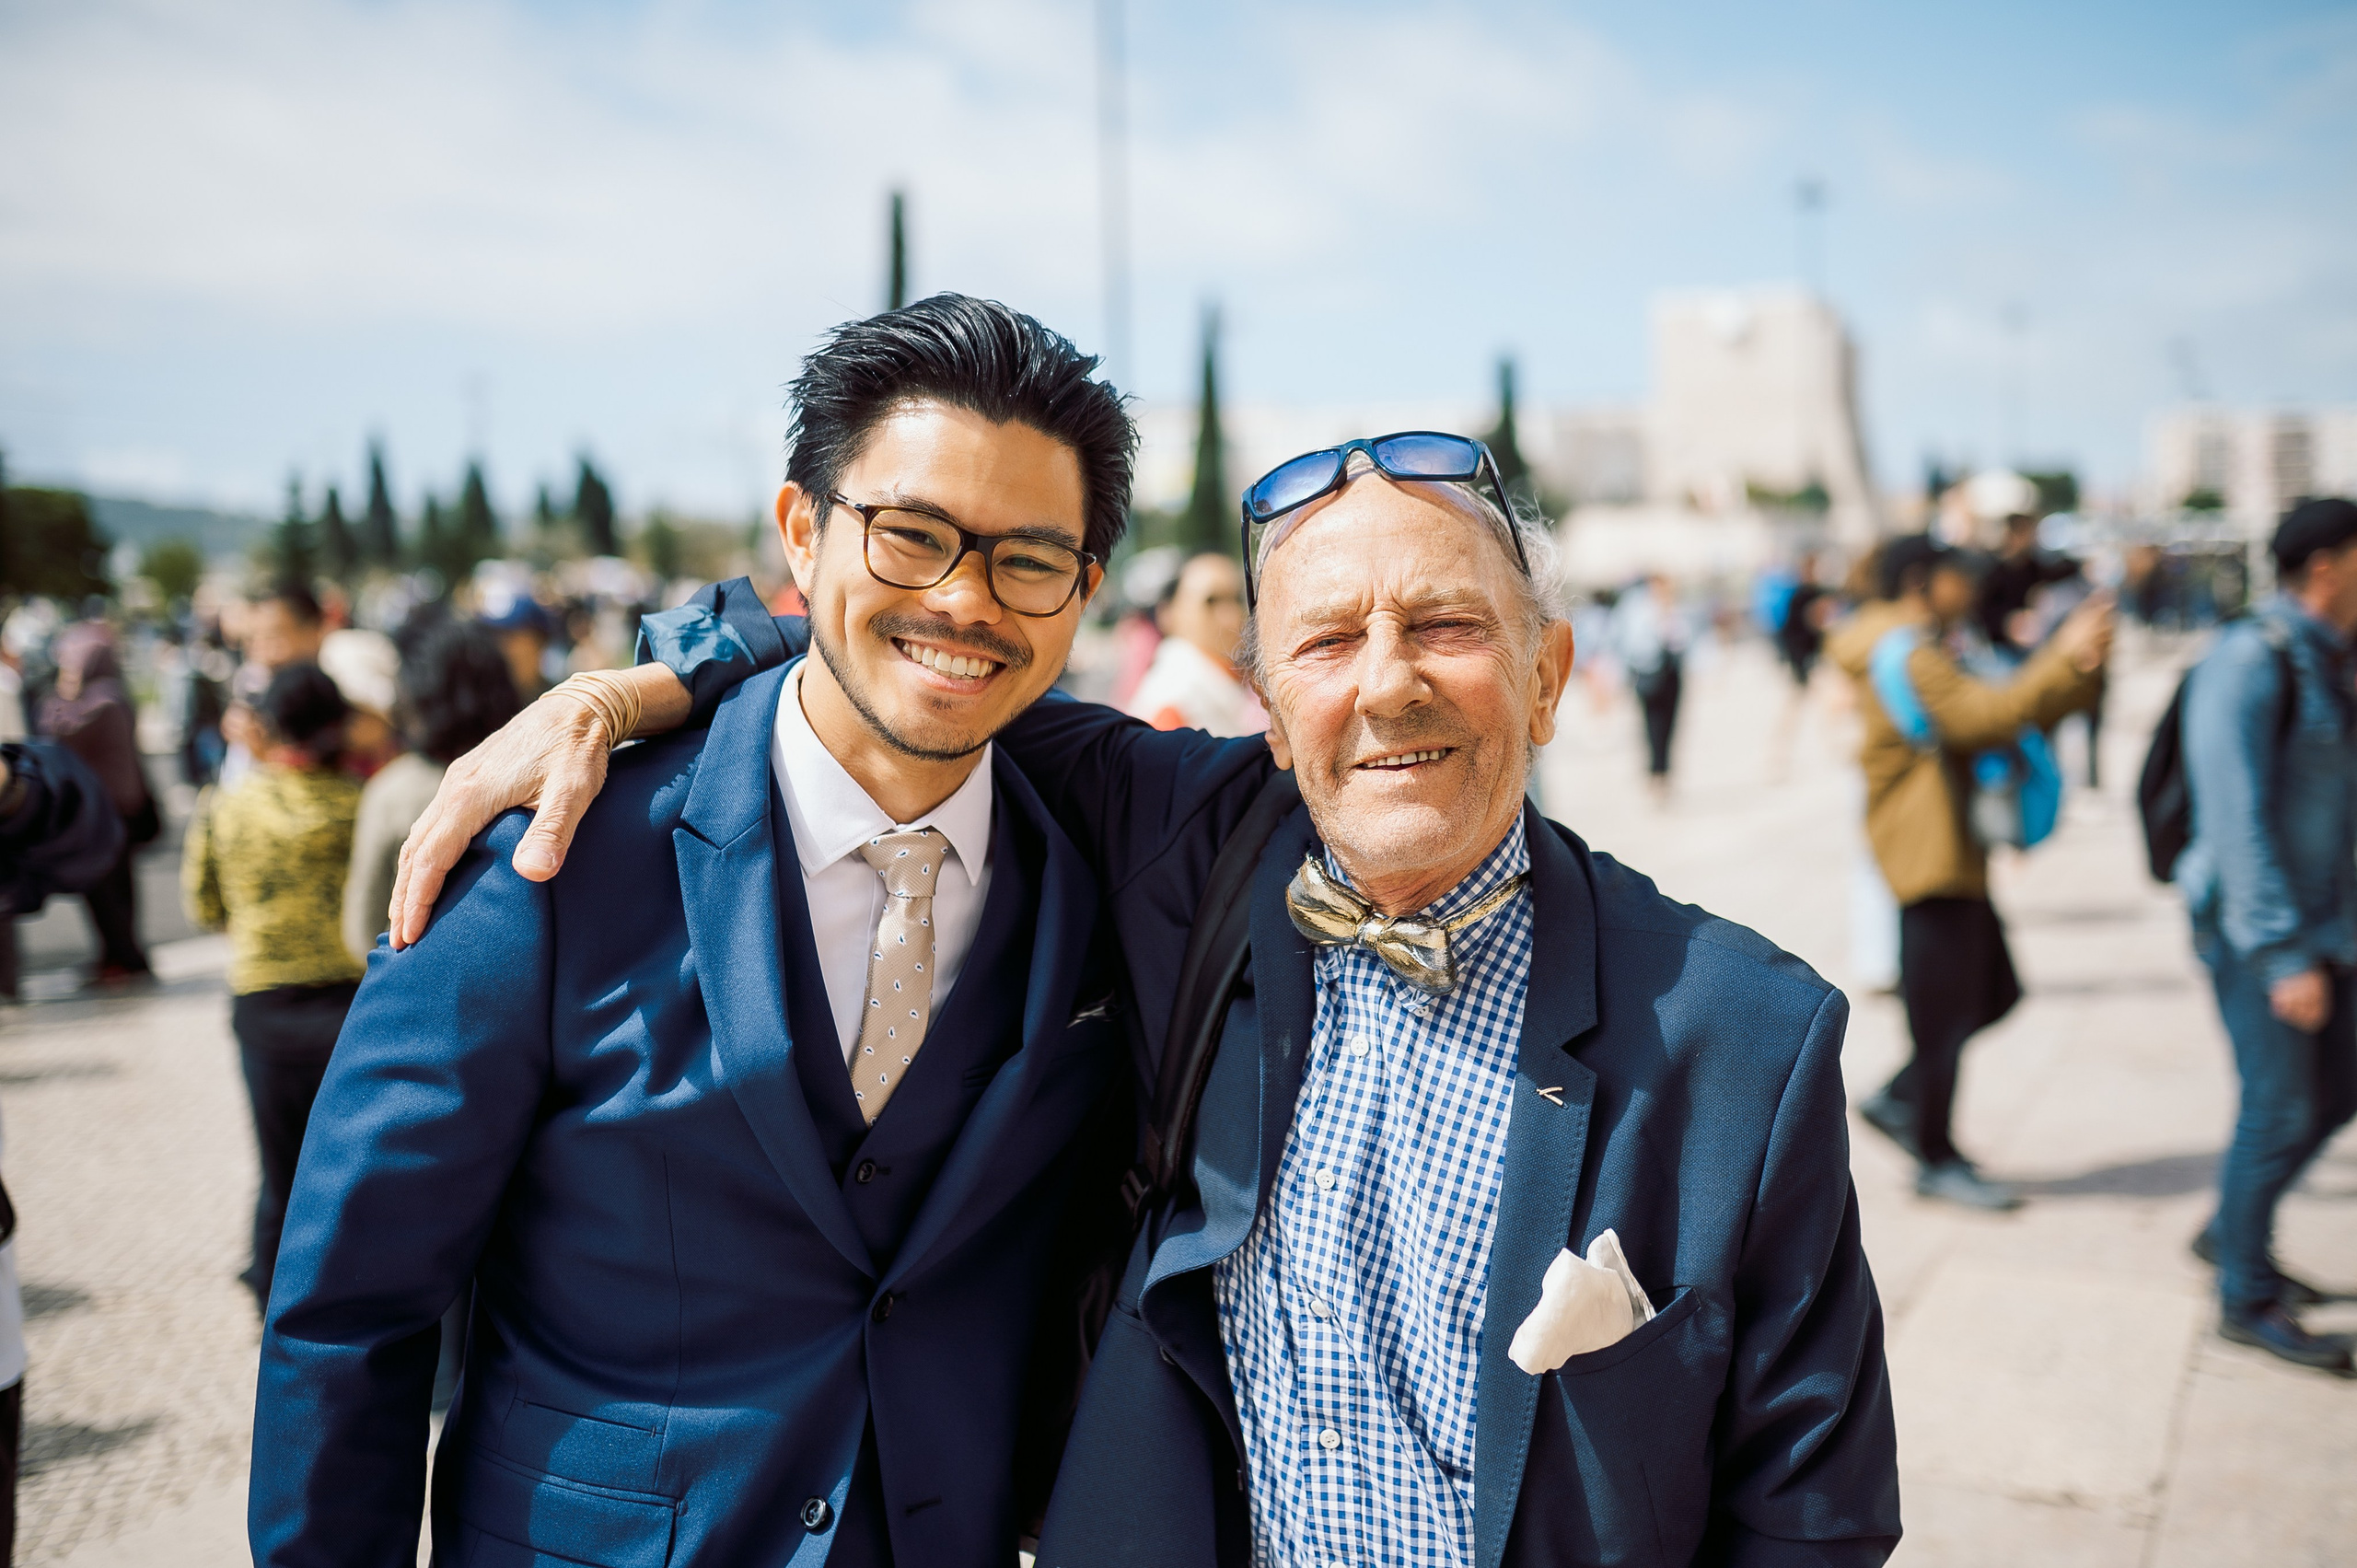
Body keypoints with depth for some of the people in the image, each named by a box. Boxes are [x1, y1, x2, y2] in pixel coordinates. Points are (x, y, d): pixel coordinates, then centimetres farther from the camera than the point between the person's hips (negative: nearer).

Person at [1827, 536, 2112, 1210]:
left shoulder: (1927, 653, 20)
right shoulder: (1908, 657, -14)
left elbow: (2018, 714, 19)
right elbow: (1985, 718, -28)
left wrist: (2081, 669, 6)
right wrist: (2063, 660, -25)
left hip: (1954, 854, 11)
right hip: (1931, 857, -11)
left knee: (1994, 993, 16)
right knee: (1943, 1012, -2)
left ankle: (1900, 1102, 25)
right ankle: (1938, 1161, 10)